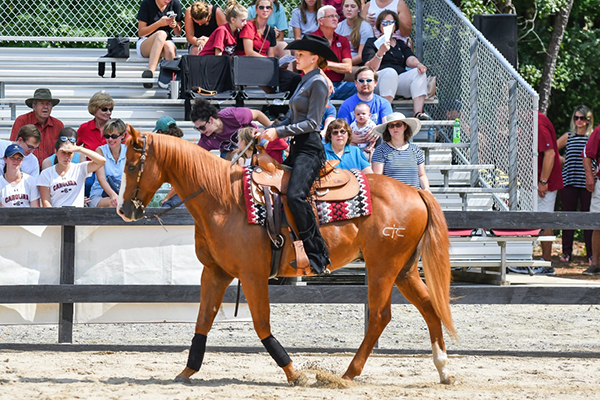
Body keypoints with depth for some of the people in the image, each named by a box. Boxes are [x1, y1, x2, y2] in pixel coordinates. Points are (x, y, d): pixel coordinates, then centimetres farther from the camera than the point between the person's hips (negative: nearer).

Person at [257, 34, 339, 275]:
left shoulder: (318, 82, -8)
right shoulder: (305, 81, 21)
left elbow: (312, 122, -15)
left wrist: (278, 132, -18)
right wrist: (268, 131, 14)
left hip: (310, 149, -11)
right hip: (298, 149, 11)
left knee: (295, 195, -27)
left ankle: (317, 253, -28)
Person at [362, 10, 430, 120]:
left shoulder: (401, 44, 27)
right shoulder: (372, 43, 12)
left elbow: (410, 59, 8)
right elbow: (369, 69, -3)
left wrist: (418, 64, -16)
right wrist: (380, 52, -21)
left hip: (401, 80, 4)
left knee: (419, 73, -22)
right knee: (390, 72, -36)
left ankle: (418, 112, -37)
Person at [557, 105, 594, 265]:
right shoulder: (568, 137, 9)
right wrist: (562, 161, 8)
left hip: (587, 184, -1)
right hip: (568, 181, 1)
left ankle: (591, 253, 5)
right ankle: (566, 252, 10)